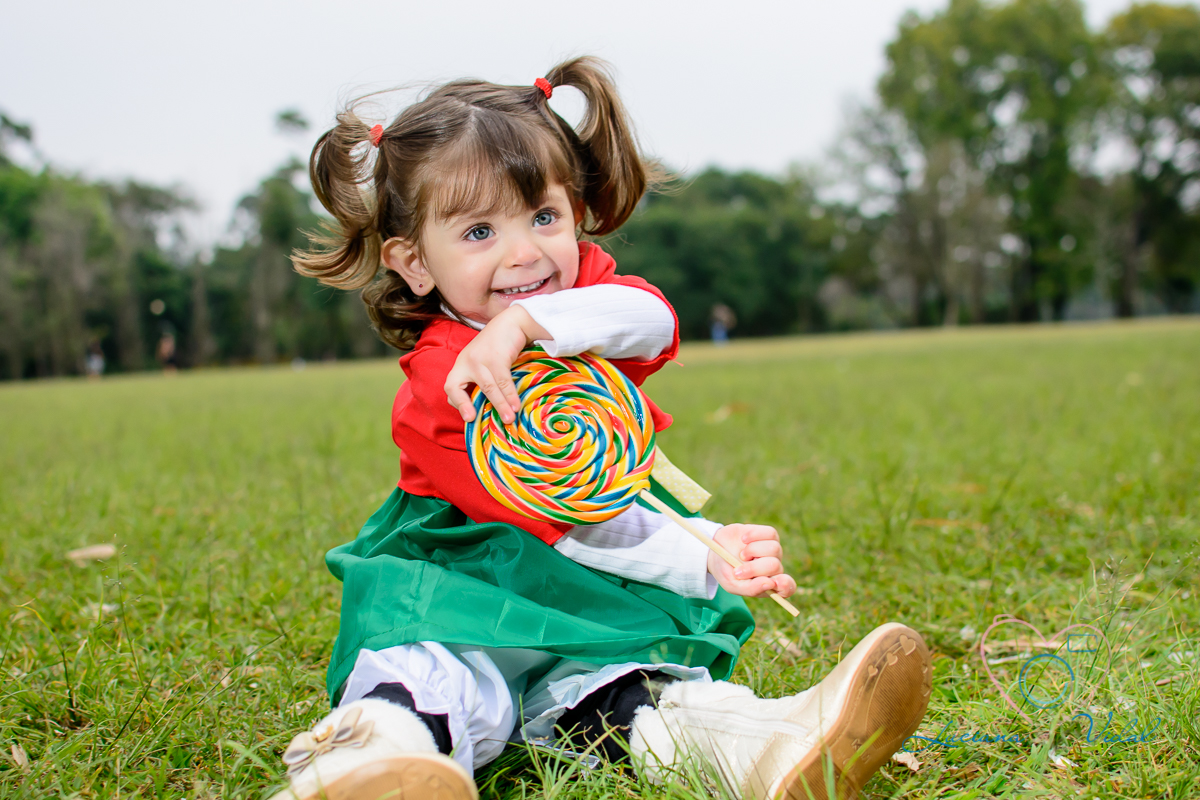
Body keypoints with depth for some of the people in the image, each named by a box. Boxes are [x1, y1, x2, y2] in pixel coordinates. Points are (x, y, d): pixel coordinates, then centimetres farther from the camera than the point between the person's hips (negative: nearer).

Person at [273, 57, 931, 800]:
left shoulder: (584, 289, 5)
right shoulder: (440, 390, -15)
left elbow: (654, 320, -22)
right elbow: (562, 516, -19)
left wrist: (525, 323, -40)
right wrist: (705, 561, -26)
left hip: (598, 594, 5)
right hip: (472, 587, -5)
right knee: (440, 677, -36)